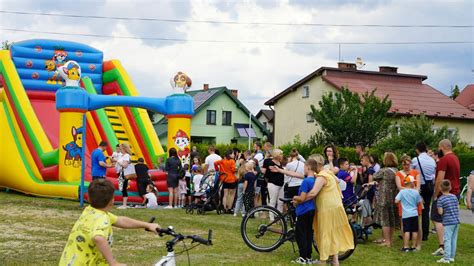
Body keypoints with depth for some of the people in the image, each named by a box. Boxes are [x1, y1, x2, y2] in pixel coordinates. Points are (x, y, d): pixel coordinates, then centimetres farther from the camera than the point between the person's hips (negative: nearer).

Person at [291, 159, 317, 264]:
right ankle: (308, 257, 16)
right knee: (308, 233, 12)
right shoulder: (315, 181, 8)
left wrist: (295, 198, -2)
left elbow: (302, 198, -21)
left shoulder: (306, 181, -18)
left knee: (300, 234, 0)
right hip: (311, 210, 8)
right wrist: (298, 201, 10)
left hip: (304, 212, -8)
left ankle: (303, 257, 0)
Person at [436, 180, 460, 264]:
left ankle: (446, 258, -3)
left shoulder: (441, 199, -11)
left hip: (448, 222, -6)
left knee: (447, 240, -3)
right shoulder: (454, 196, 7)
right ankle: (452, 257, 19)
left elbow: (440, 212, -13)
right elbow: (458, 208, 12)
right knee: (454, 239, 12)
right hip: (457, 221, 6)